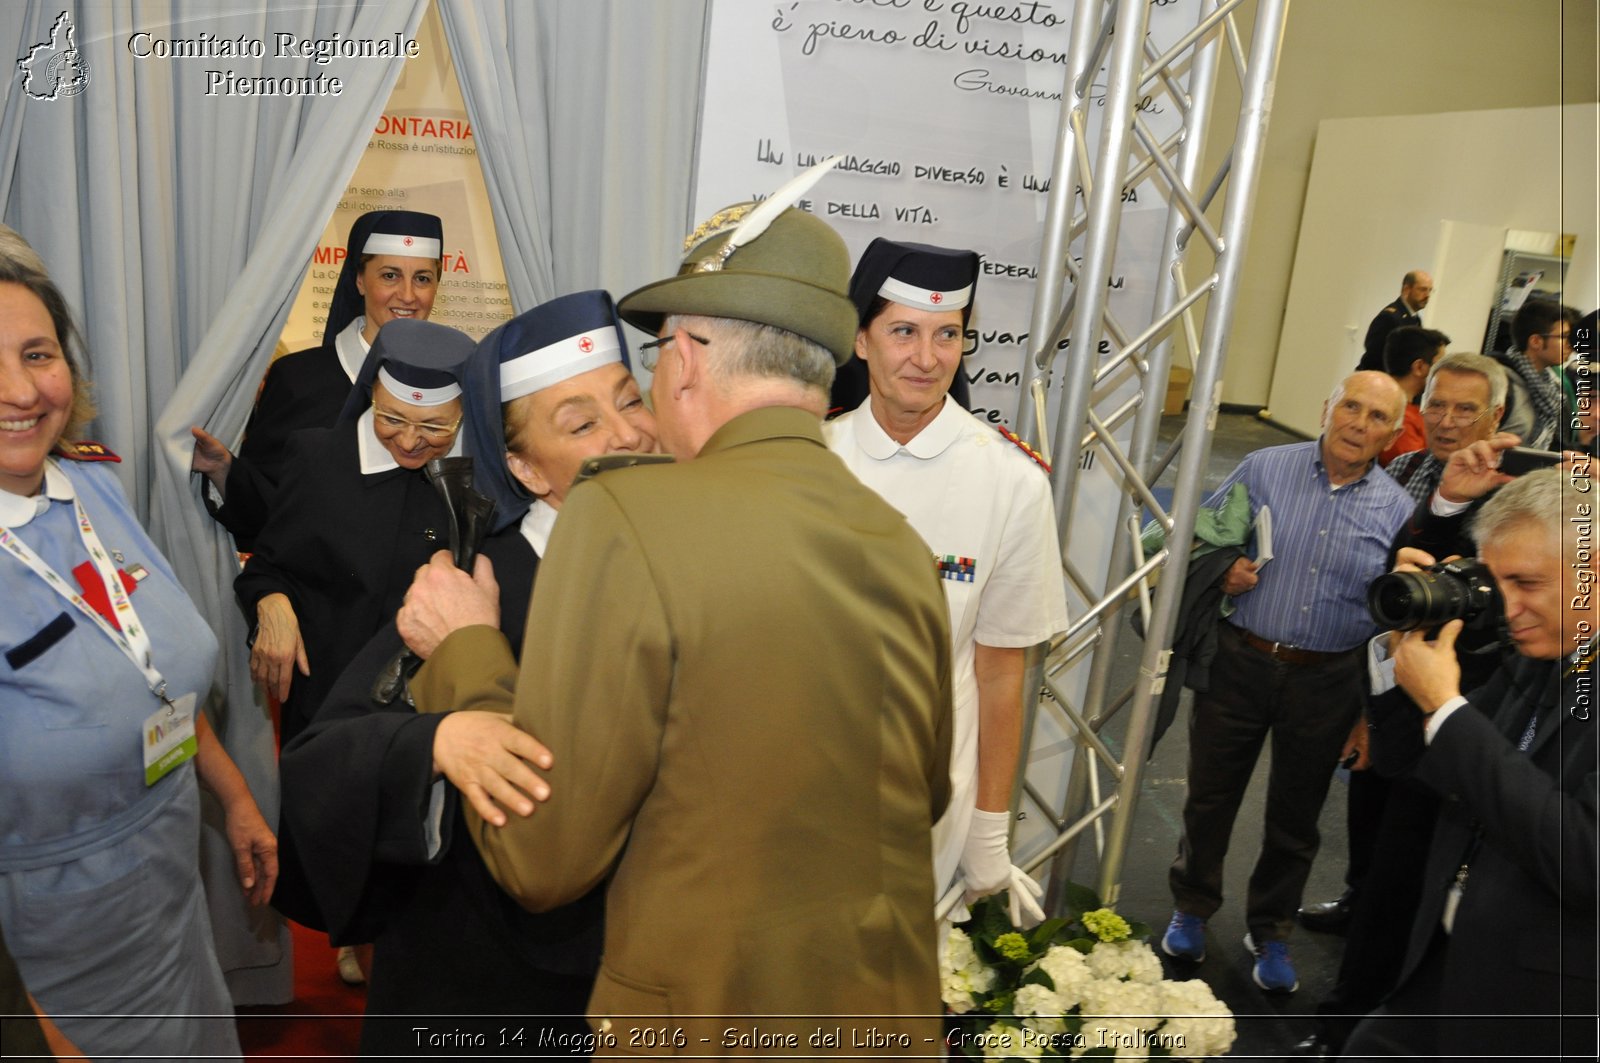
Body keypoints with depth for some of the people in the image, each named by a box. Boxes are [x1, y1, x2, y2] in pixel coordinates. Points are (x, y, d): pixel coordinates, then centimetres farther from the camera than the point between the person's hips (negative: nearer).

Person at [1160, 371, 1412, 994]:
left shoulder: (1397, 512, 0)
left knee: (1295, 819, 15)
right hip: (1239, 662, -1)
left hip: (1326, 684, 1)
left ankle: (1270, 933, 36)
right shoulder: (1264, 469, -3)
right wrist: (1218, 569, -17)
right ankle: (1191, 909, 36)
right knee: (1210, 797, 12)